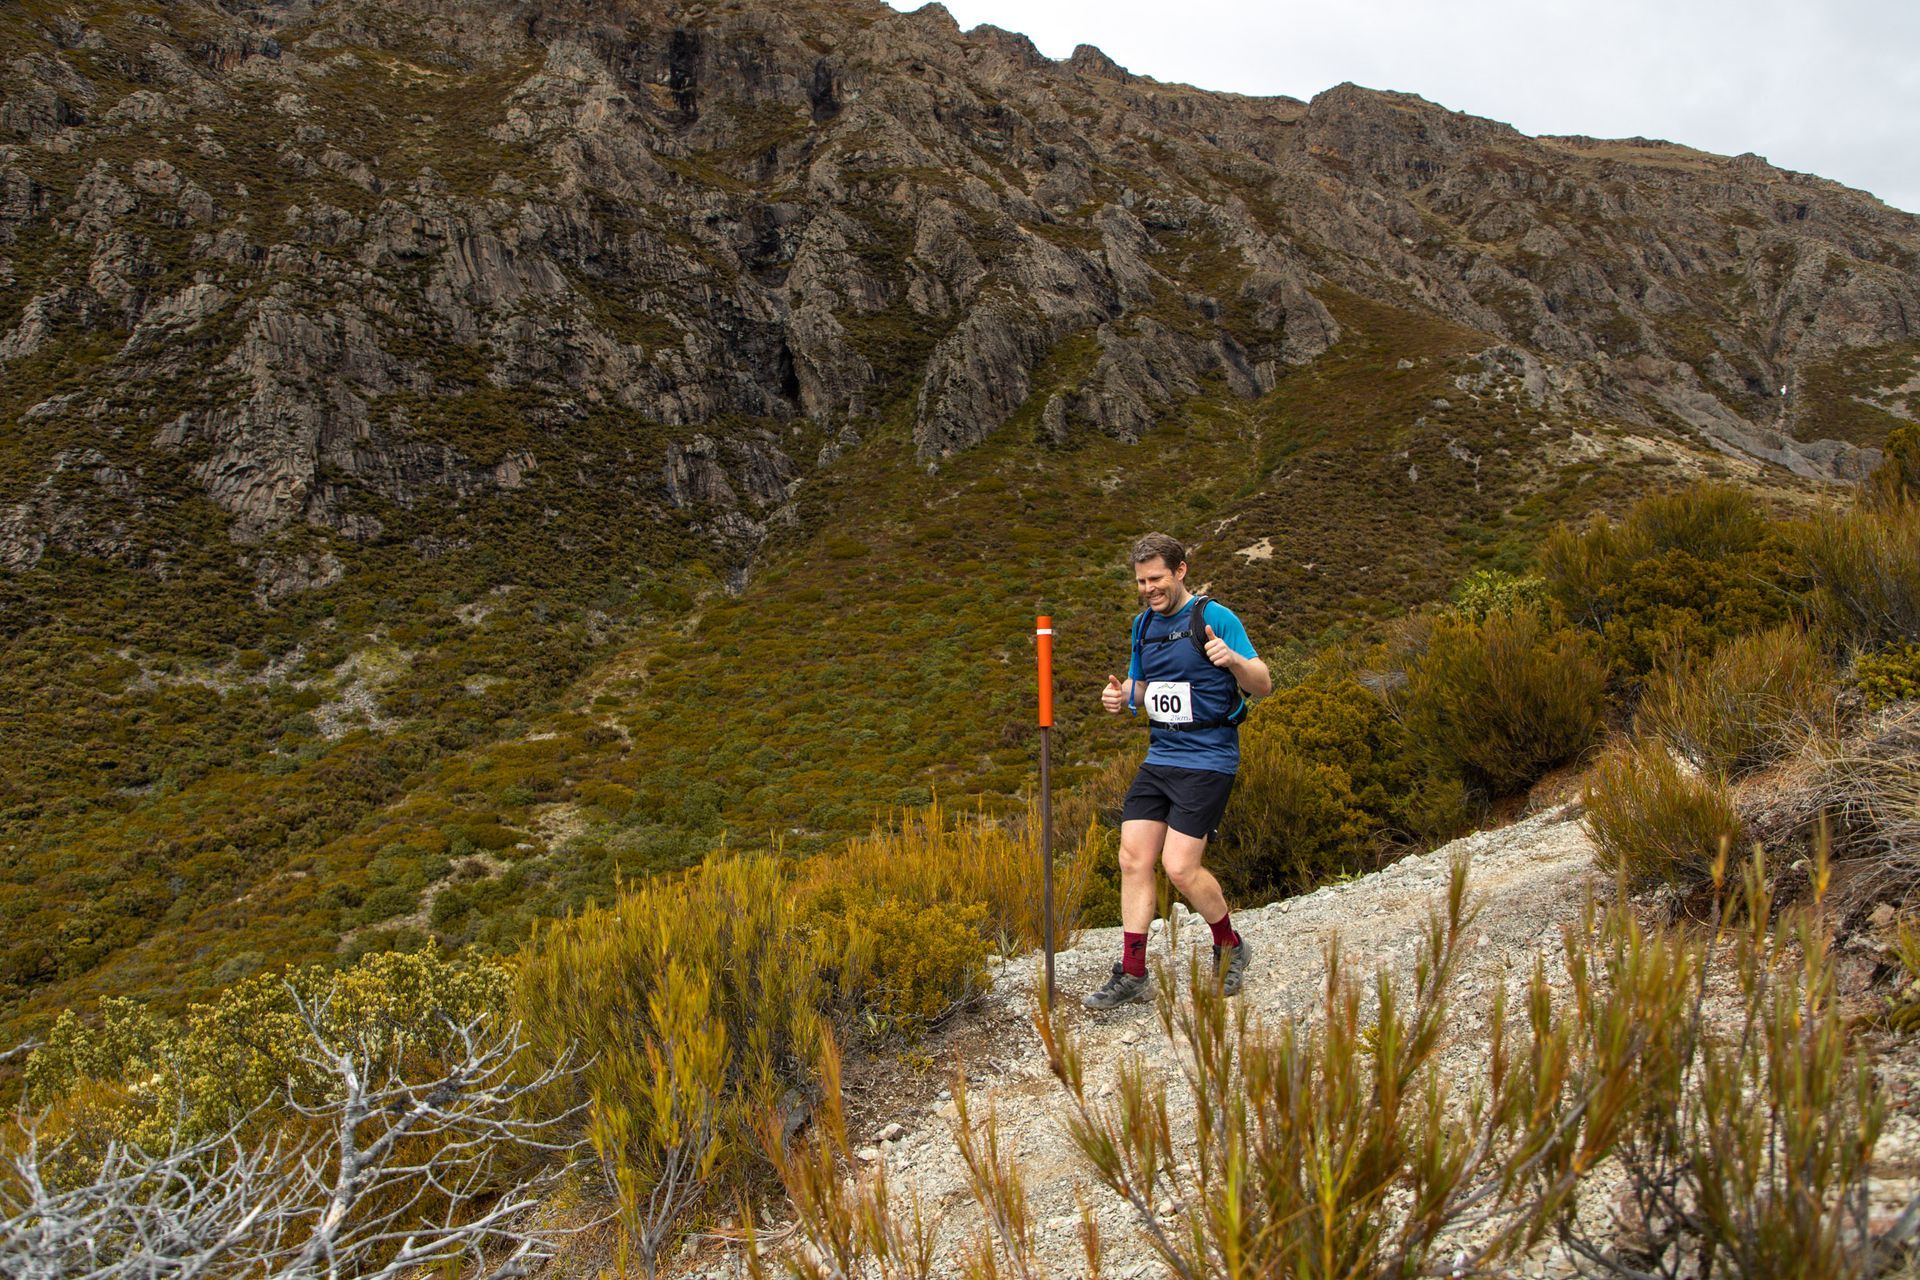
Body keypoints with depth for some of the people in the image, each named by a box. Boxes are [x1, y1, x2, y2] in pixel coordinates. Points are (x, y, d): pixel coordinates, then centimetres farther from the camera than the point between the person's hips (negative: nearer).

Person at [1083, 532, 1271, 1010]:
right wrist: (1121, 697, 0)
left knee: (1180, 866, -11)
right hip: (1159, 757, 7)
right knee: (1133, 859, 0)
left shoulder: (1215, 618, -9)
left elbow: (1263, 685, -9)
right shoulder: (1144, 625, 12)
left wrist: (1233, 659, -30)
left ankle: (1230, 948, 15)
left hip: (1207, 760, -7)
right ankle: (1132, 975, 8)